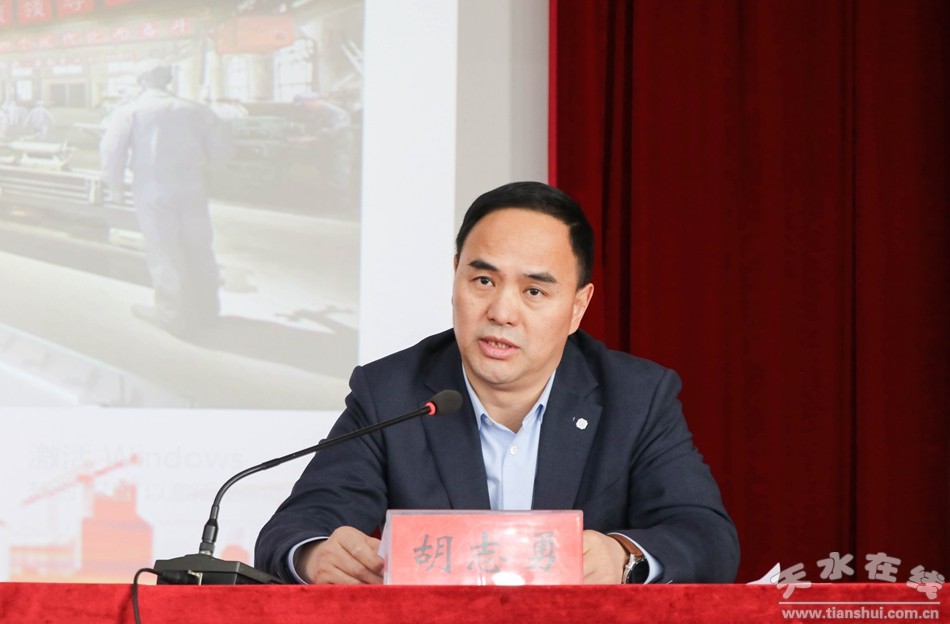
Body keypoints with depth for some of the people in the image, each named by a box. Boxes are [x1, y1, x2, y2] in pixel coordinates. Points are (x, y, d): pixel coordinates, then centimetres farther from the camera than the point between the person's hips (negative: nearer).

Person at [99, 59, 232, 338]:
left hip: (153, 191, -3)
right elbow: (221, 146, 9)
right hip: (191, 188, 3)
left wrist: (114, 185, 1)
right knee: (198, 247, 15)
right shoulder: (193, 110, 8)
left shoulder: (129, 112, -1)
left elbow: (112, 149, -11)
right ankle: (205, 307, 28)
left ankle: (173, 312, 8)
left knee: (164, 250, 3)